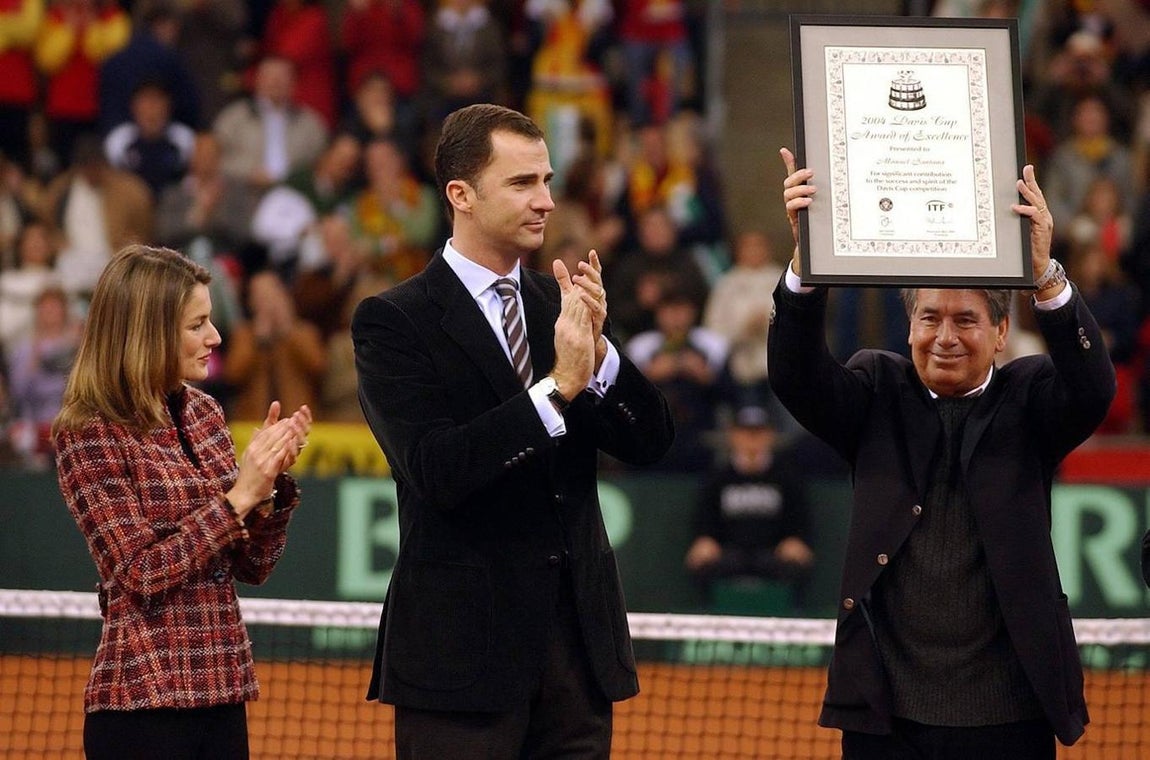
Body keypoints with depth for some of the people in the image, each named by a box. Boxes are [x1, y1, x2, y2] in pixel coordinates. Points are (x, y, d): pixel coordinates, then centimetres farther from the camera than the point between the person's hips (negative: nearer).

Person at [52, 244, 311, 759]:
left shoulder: (202, 414, 10)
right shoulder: (91, 434, -7)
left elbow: (251, 567, 10)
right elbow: (141, 574, -13)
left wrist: (269, 484, -6)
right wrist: (238, 497, -16)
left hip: (220, 693, 6)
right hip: (144, 702, -6)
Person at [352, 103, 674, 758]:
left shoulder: (562, 304, 11)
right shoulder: (395, 321, -5)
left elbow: (651, 441, 4)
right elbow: (437, 470, -18)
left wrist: (598, 348, -13)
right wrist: (558, 388, -22)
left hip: (579, 638, 5)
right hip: (465, 648, -5)